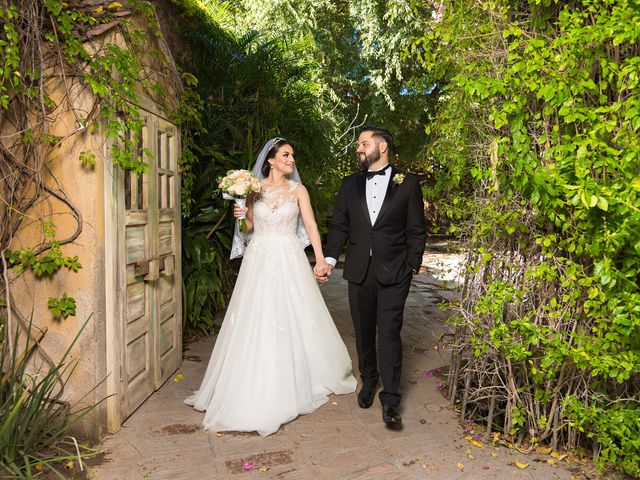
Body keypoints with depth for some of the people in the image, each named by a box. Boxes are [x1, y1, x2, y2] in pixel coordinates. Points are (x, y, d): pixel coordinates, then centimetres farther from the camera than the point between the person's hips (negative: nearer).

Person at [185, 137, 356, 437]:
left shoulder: (298, 190, 3)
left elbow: (311, 225, -6)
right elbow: (250, 227, 12)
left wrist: (320, 259, -16)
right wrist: (240, 216, -9)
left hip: (289, 260, -1)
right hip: (260, 259, 1)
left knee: (294, 318, 4)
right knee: (257, 322, 3)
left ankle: (298, 381, 23)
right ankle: (258, 388, 19)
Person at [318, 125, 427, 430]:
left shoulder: (408, 183, 0)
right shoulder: (349, 185, 9)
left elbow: (417, 230, 1)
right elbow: (339, 227, 7)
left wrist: (412, 265, -4)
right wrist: (329, 259, -6)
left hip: (394, 273, -3)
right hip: (359, 271, 4)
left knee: (389, 333, -4)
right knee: (363, 331, 13)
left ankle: (390, 401, 5)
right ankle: (368, 381, 34)